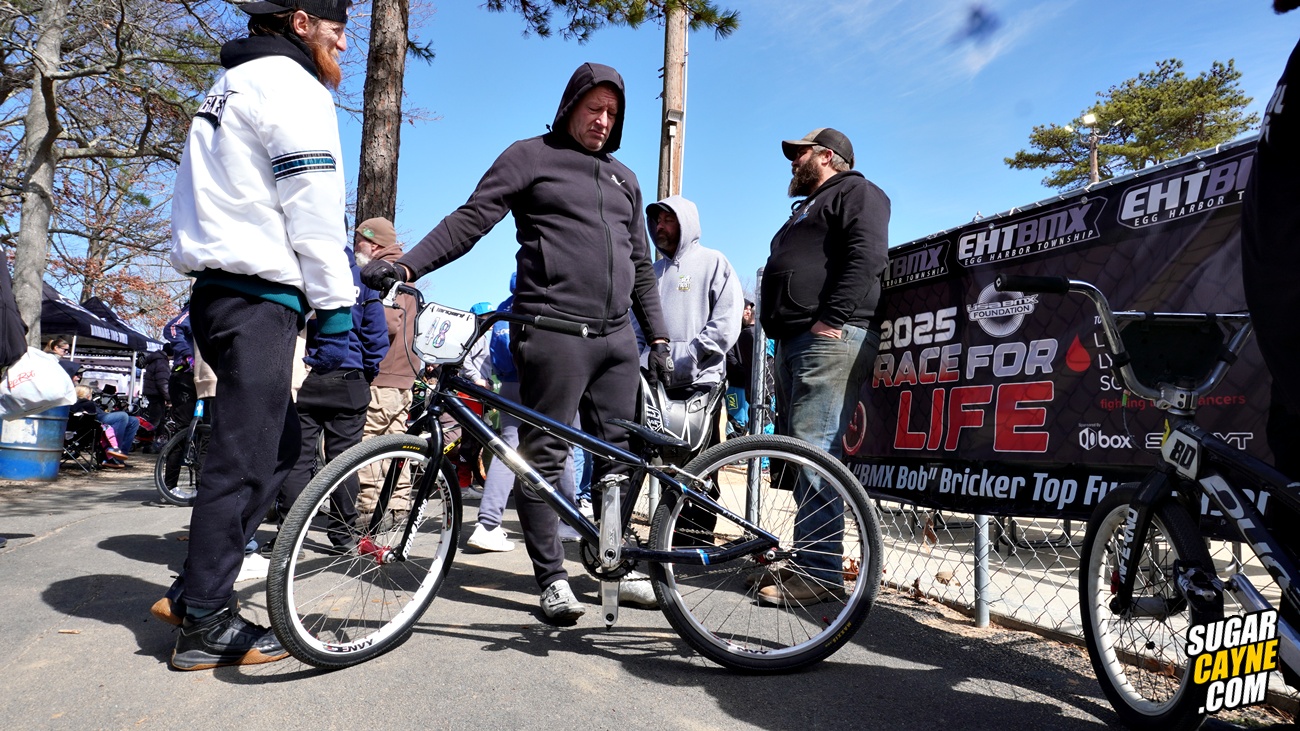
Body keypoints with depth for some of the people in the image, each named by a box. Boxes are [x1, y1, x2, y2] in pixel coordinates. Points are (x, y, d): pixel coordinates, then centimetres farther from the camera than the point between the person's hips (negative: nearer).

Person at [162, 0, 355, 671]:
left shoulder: (232, 86, 25)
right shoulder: (292, 86, -6)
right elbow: (314, 212, -15)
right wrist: (337, 310, -15)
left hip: (216, 289, 10)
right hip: (258, 296, -10)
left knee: (278, 444, 15)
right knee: (244, 460, -5)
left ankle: (193, 591, 20)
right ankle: (205, 624, 5)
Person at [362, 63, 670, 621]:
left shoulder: (624, 179, 23)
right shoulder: (531, 156, 6)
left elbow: (641, 264, 24)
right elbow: (471, 219, -3)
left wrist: (658, 336, 17)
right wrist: (407, 266, -17)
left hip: (617, 335, 6)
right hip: (554, 329, -5)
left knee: (618, 454, 8)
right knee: (544, 456, -3)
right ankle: (551, 576, 8)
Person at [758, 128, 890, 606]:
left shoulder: (855, 191, 3)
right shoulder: (808, 207, 33)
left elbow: (868, 254, -15)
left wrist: (832, 318, -22)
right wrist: (778, 329, 22)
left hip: (829, 338, -10)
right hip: (793, 340, 10)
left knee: (813, 450, -16)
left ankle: (821, 572, -12)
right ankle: (807, 559, 15)